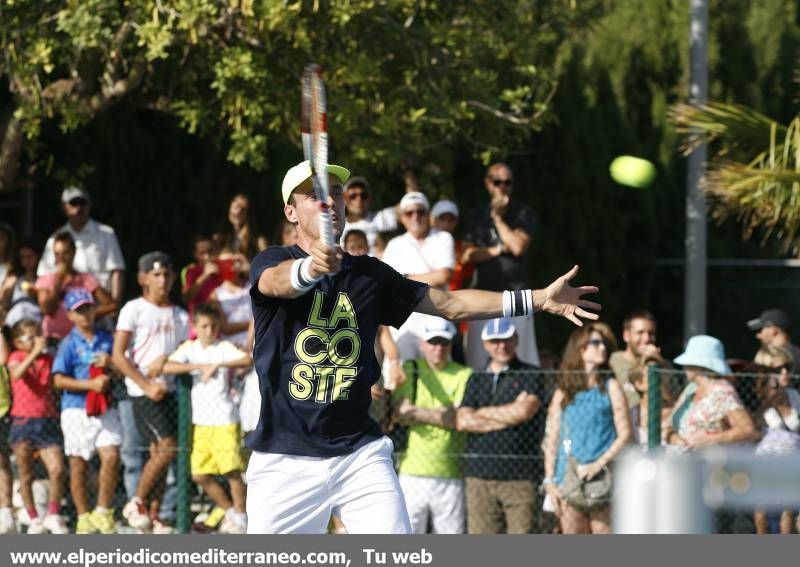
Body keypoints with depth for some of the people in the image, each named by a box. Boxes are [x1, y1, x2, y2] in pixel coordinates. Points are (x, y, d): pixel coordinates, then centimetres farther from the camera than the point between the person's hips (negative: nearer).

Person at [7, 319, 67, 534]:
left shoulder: (48, 360, 7)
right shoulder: (17, 357, -1)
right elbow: (16, 373, -25)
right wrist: (35, 352, -27)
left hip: (47, 421, 2)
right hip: (23, 421, -2)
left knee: (57, 469, -11)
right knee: (26, 475, 6)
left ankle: (53, 516, 5)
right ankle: (34, 520, 18)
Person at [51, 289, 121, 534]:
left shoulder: (106, 339, 10)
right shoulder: (69, 344, 0)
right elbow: (59, 380, -7)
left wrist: (111, 362, -5)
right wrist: (90, 384, -15)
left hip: (105, 409, 2)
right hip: (76, 410, -2)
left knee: (111, 456, -13)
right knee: (78, 465, 3)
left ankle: (103, 511, 1)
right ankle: (83, 517, 14)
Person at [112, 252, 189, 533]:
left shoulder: (179, 315, 14)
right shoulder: (134, 309, -3)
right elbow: (118, 356, -8)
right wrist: (147, 385, -14)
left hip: (167, 390, 6)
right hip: (142, 390, -6)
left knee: (158, 452, 5)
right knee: (168, 447, -16)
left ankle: (153, 515, 10)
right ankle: (136, 504, -4)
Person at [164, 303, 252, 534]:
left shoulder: (224, 347, -3)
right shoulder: (190, 347, 7)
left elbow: (247, 360, -22)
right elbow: (167, 366, -9)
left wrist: (217, 365, -29)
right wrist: (199, 366, -17)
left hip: (224, 420, -5)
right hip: (201, 422, 5)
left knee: (231, 470, -8)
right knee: (200, 475, 5)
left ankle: (240, 516, 6)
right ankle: (230, 511, 22)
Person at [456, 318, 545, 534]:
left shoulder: (531, 376, 7)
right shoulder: (476, 380, 19)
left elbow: (524, 410, -9)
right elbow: (462, 421, 5)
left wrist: (482, 413, 4)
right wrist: (506, 419, -3)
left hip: (520, 477, -3)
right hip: (479, 474, 3)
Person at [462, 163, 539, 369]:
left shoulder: (523, 213, 6)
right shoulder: (477, 216, 15)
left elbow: (518, 247, -9)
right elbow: (466, 255, 5)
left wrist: (497, 218, -2)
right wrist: (497, 250, -5)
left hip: (515, 290, -2)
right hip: (484, 291, 2)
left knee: (520, 352, -9)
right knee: (480, 357, -4)